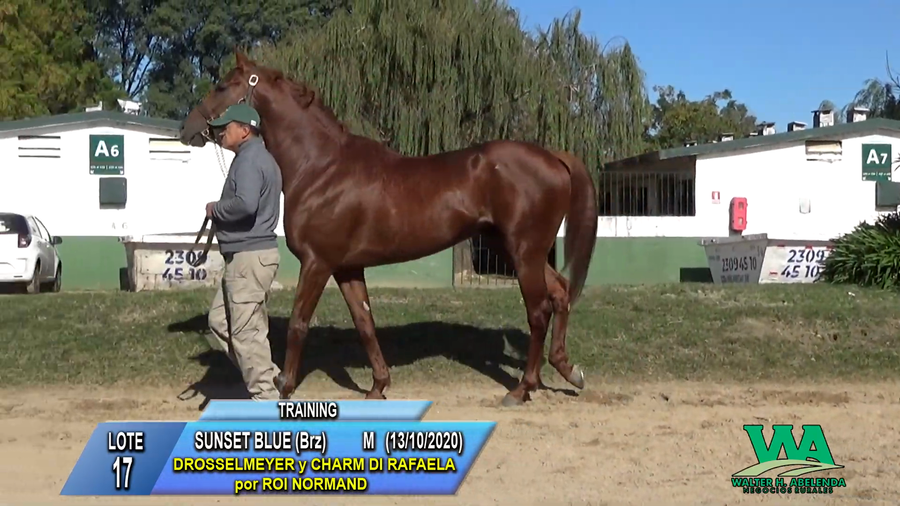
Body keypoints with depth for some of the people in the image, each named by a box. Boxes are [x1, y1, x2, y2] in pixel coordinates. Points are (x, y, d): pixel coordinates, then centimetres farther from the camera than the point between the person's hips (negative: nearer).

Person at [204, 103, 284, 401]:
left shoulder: (249, 159, -16)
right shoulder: (257, 157, 18)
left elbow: (245, 204, -32)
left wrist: (215, 209, -14)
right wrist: (220, 212, 9)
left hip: (249, 257, -11)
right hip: (246, 256, 11)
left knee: (246, 331, -4)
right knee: (220, 322, 18)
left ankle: (266, 400, 4)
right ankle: (270, 377, 21)